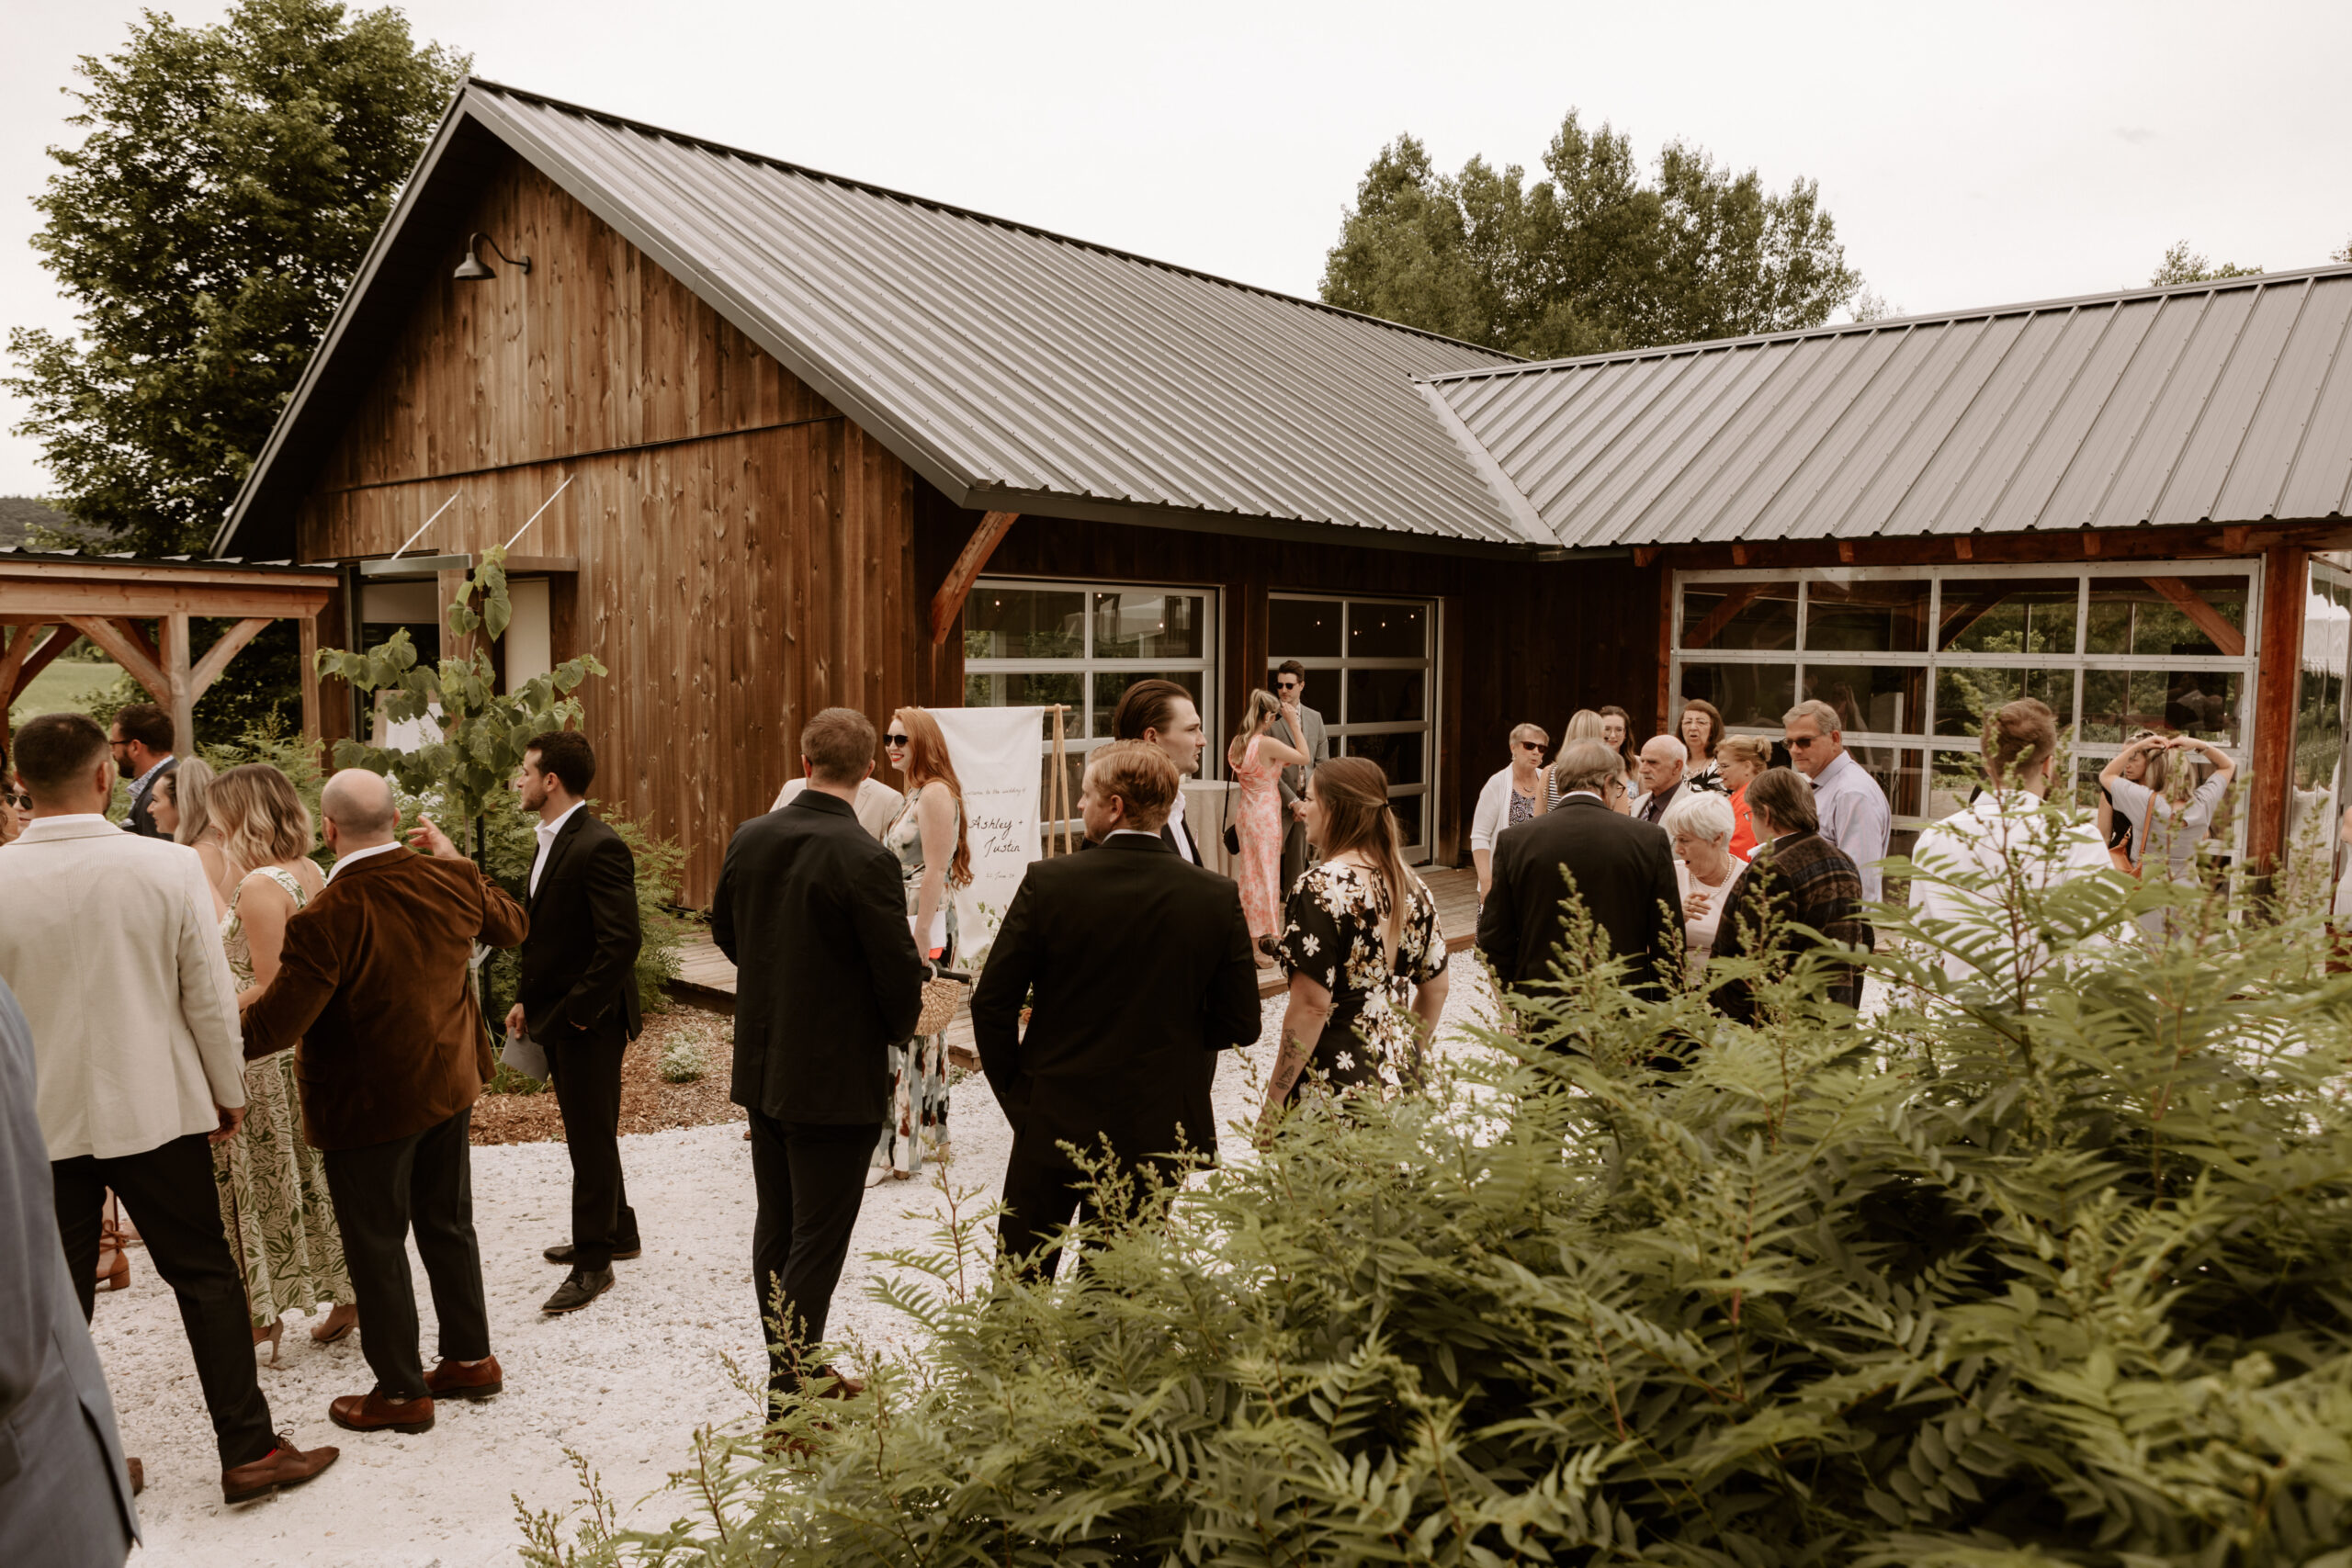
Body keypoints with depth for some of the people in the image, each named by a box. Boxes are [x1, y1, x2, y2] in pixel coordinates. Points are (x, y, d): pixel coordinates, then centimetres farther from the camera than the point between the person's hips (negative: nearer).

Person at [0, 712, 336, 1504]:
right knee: (206, 1276, 9)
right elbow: (209, 997, -8)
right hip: (154, 1110, -1)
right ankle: (248, 1450, 15)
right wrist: (228, 1092, 6)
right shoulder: (168, 865, -13)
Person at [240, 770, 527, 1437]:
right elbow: (511, 924, 12)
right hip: (449, 1083, 6)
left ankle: (400, 1393, 21)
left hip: (368, 1105, -6)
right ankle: (470, 1358, 32)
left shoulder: (327, 917, -26)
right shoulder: (448, 880, -8)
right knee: (448, 1223, 20)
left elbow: (278, 1020, -25)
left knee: (376, 1245, 9)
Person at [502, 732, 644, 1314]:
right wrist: (528, 999, 11)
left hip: (590, 1024, -10)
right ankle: (616, 1232, 36)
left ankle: (593, 1263, 14)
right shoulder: (550, 842, 11)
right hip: (558, 1018, 10)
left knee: (591, 1140, 2)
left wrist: (579, 1010, -21)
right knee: (588, 1134, 20)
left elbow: (622, 941, -26)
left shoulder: (599, 847, -21)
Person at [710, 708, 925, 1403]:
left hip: (760, 1066, 7)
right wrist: (896, 1031, 4)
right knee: (818, 1238, 3)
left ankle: (787, 1370, 32)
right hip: (838, 1078, -7)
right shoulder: (866, 860, -22)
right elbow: (900, 970, -17)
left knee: (775, 1223, 18)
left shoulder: (750, 838, -2)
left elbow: (725, 933, 12)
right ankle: (794, 1395, 10)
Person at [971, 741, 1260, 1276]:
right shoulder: (1217, 897, -9)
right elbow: (1240, 1024, -4)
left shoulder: (1048, 882, -13)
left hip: (1053, 1123, -1)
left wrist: (1013, 1090, 5)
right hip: (1155, 1132, 2)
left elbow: (992, 1003, -9)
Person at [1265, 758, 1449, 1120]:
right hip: (1399, 1086, 7)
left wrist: (1272, 1104, -13)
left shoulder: (1321, 887, -16)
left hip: (1332, 1090, -7)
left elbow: (1311, 1007, -19)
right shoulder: (1410, 885, 6)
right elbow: (1436, 989, 14)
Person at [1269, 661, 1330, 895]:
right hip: (1279, 802, -5)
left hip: (1305, 803, 5)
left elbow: (1322, 764, 9)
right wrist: (1293, 801, -13)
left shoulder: (1315, 718, 9)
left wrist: (1310, 801, -2)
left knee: (1298, 858, 11)